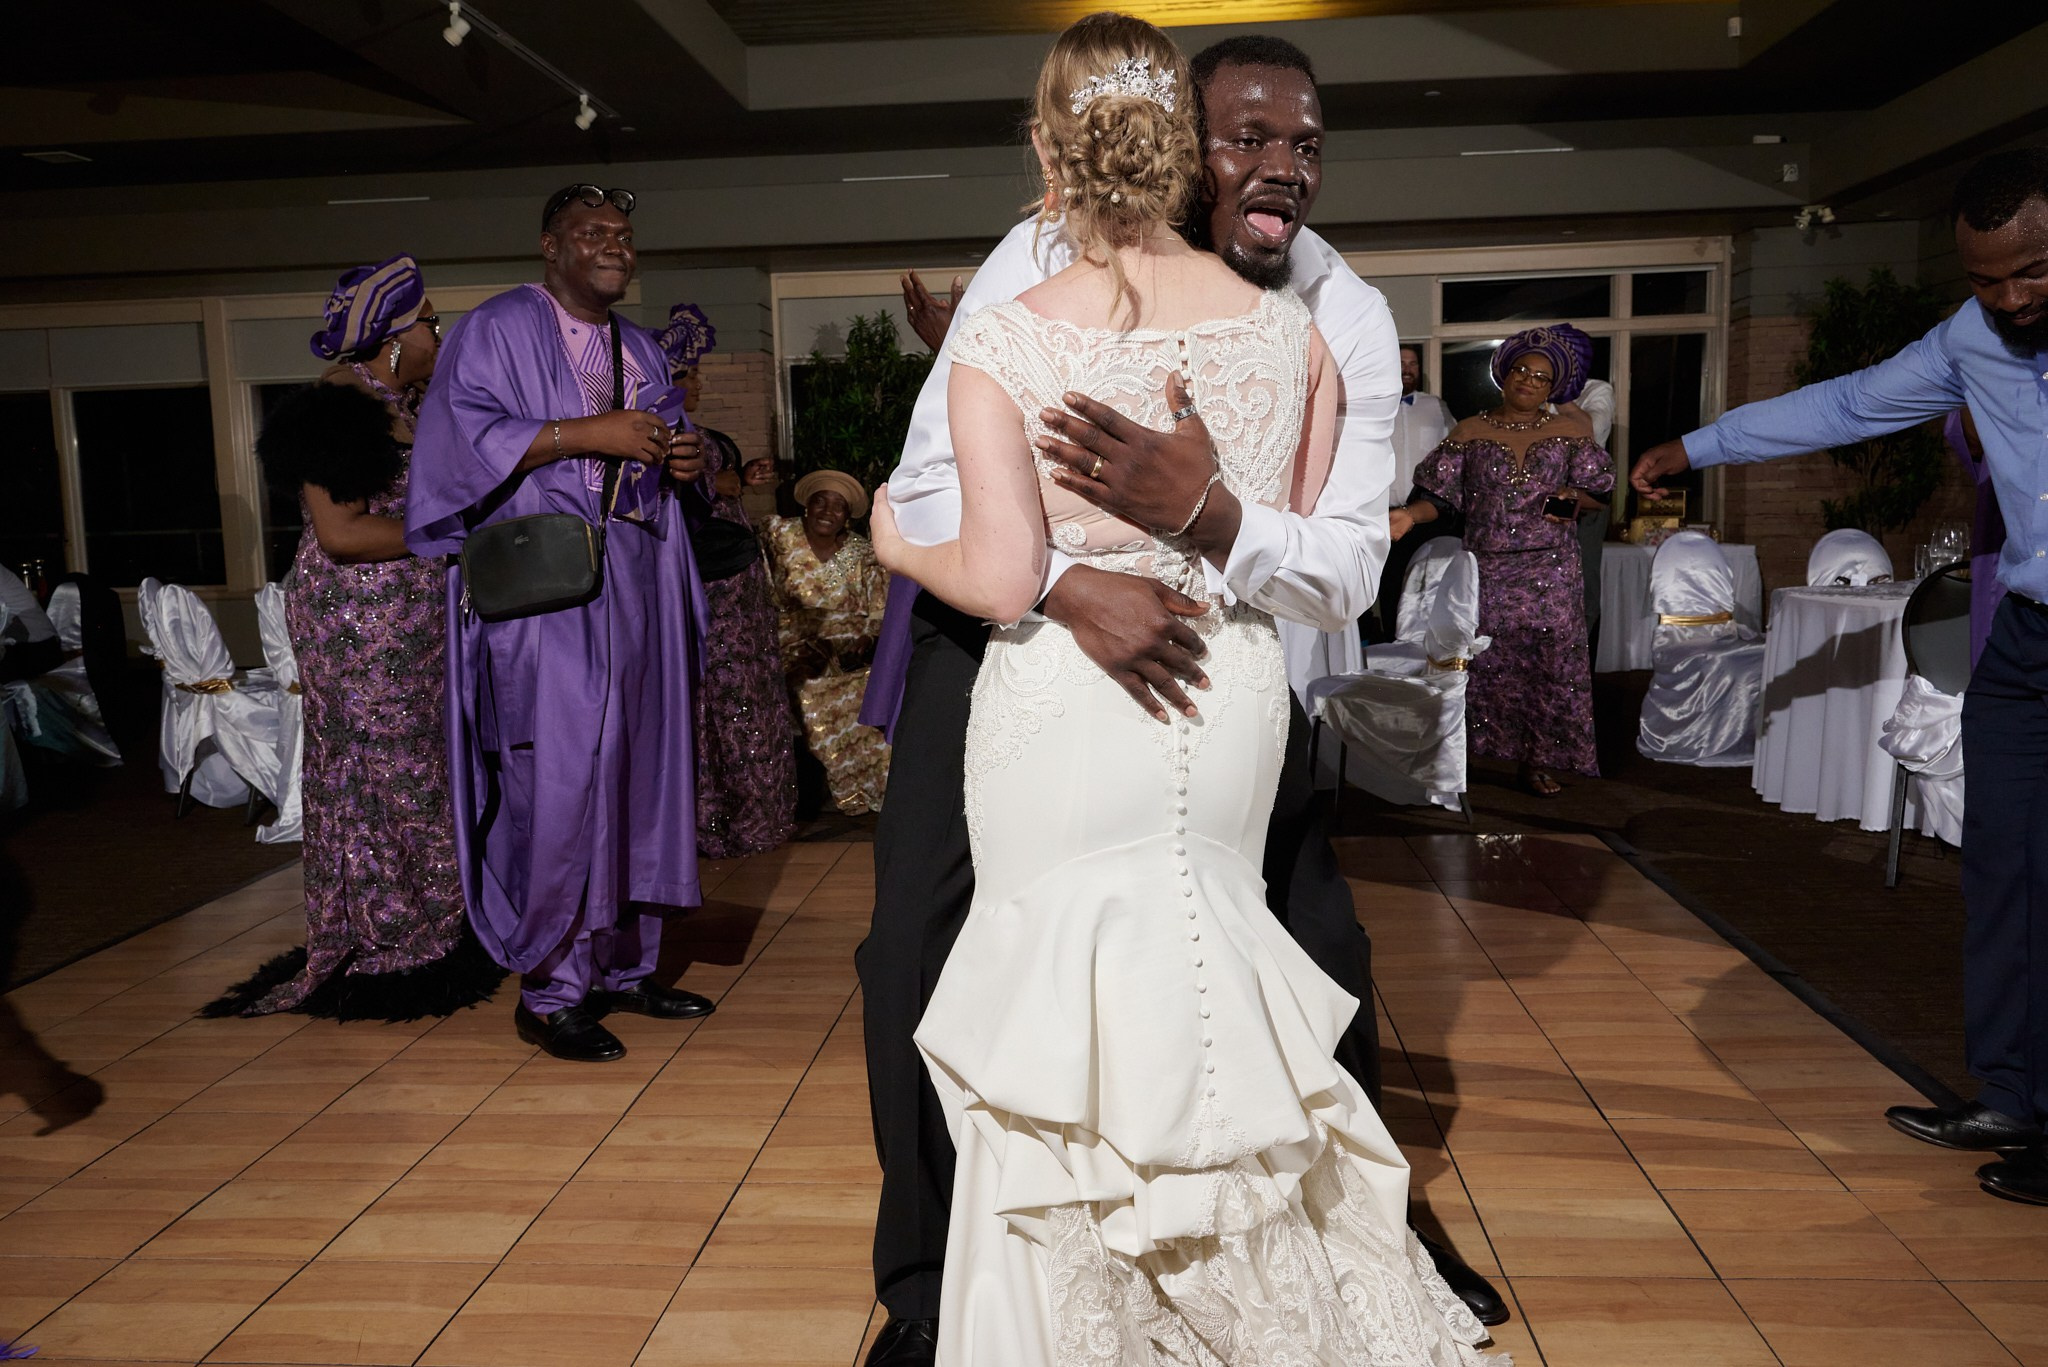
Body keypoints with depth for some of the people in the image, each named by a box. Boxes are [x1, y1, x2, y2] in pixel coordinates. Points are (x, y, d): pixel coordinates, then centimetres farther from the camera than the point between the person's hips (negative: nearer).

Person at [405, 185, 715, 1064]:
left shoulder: (640, 350, 21)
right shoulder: (496, 330, 0)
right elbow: (466, 436, -12)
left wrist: (683, 463, 3)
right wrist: (588, 434, -17)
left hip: (635, 586, 7)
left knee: (636, 771, 6)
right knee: (560, 779, -11)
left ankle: (622, 965, 16)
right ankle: (548, 992, 0)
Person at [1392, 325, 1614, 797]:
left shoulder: (1571, 432, 8)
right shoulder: (1469, 433, 7)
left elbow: (1596, 492, 10)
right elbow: (1439, 495, 1)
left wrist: (1574, 498, -12)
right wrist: (1410, 515, -17)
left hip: (1550, 569, 1)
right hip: (1488, 568, 0)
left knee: (1549, 660, -3)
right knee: (1488, 662, -3)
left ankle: (1538, 759, 7)